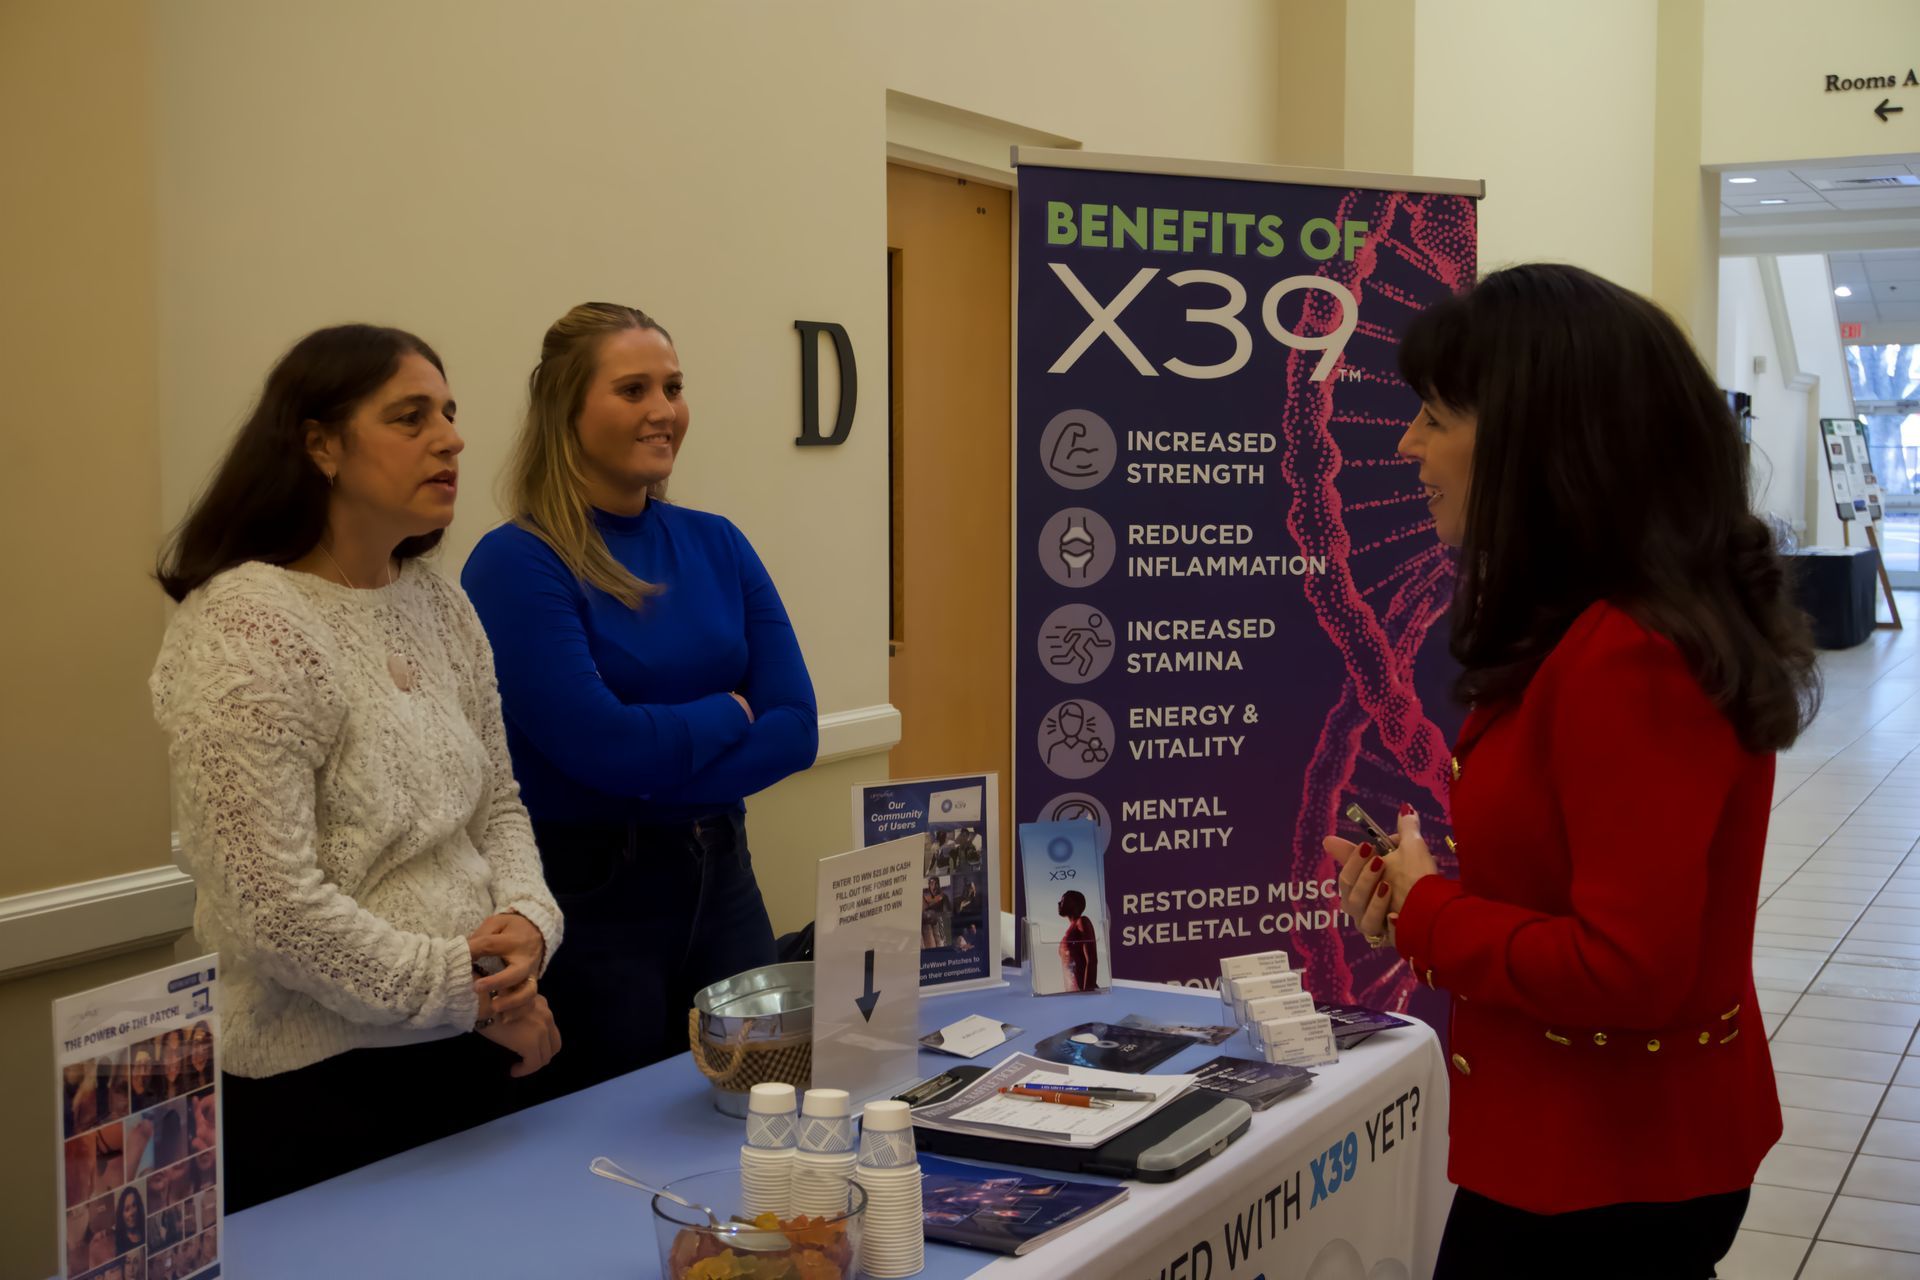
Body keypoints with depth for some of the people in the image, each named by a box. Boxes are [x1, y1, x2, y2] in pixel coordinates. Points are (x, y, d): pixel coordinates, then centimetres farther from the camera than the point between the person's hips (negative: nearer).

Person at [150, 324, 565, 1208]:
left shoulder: (442, 610, 8)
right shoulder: (245, 628, -16)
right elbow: (276, 909, -21)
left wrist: (526, 920, -7)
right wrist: (470, 990, -14)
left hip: (470, 1062, 7)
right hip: (323, 1086, -7)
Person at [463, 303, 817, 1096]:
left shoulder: (716, 546, 5)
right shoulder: (518, 563, -11)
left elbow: (796, 727, -1)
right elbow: (597, 743, -19)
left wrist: (654, 775, -14)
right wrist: (727, 714, -4)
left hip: (723, 883, 5)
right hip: (589, 901, -5)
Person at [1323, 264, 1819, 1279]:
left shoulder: (1631, 661, -25)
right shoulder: (1590, 631, 6)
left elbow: (1629, 970, -27)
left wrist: (1425, 915, -14)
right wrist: (1420, 893, -2)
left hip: (1606, 1183, -9)